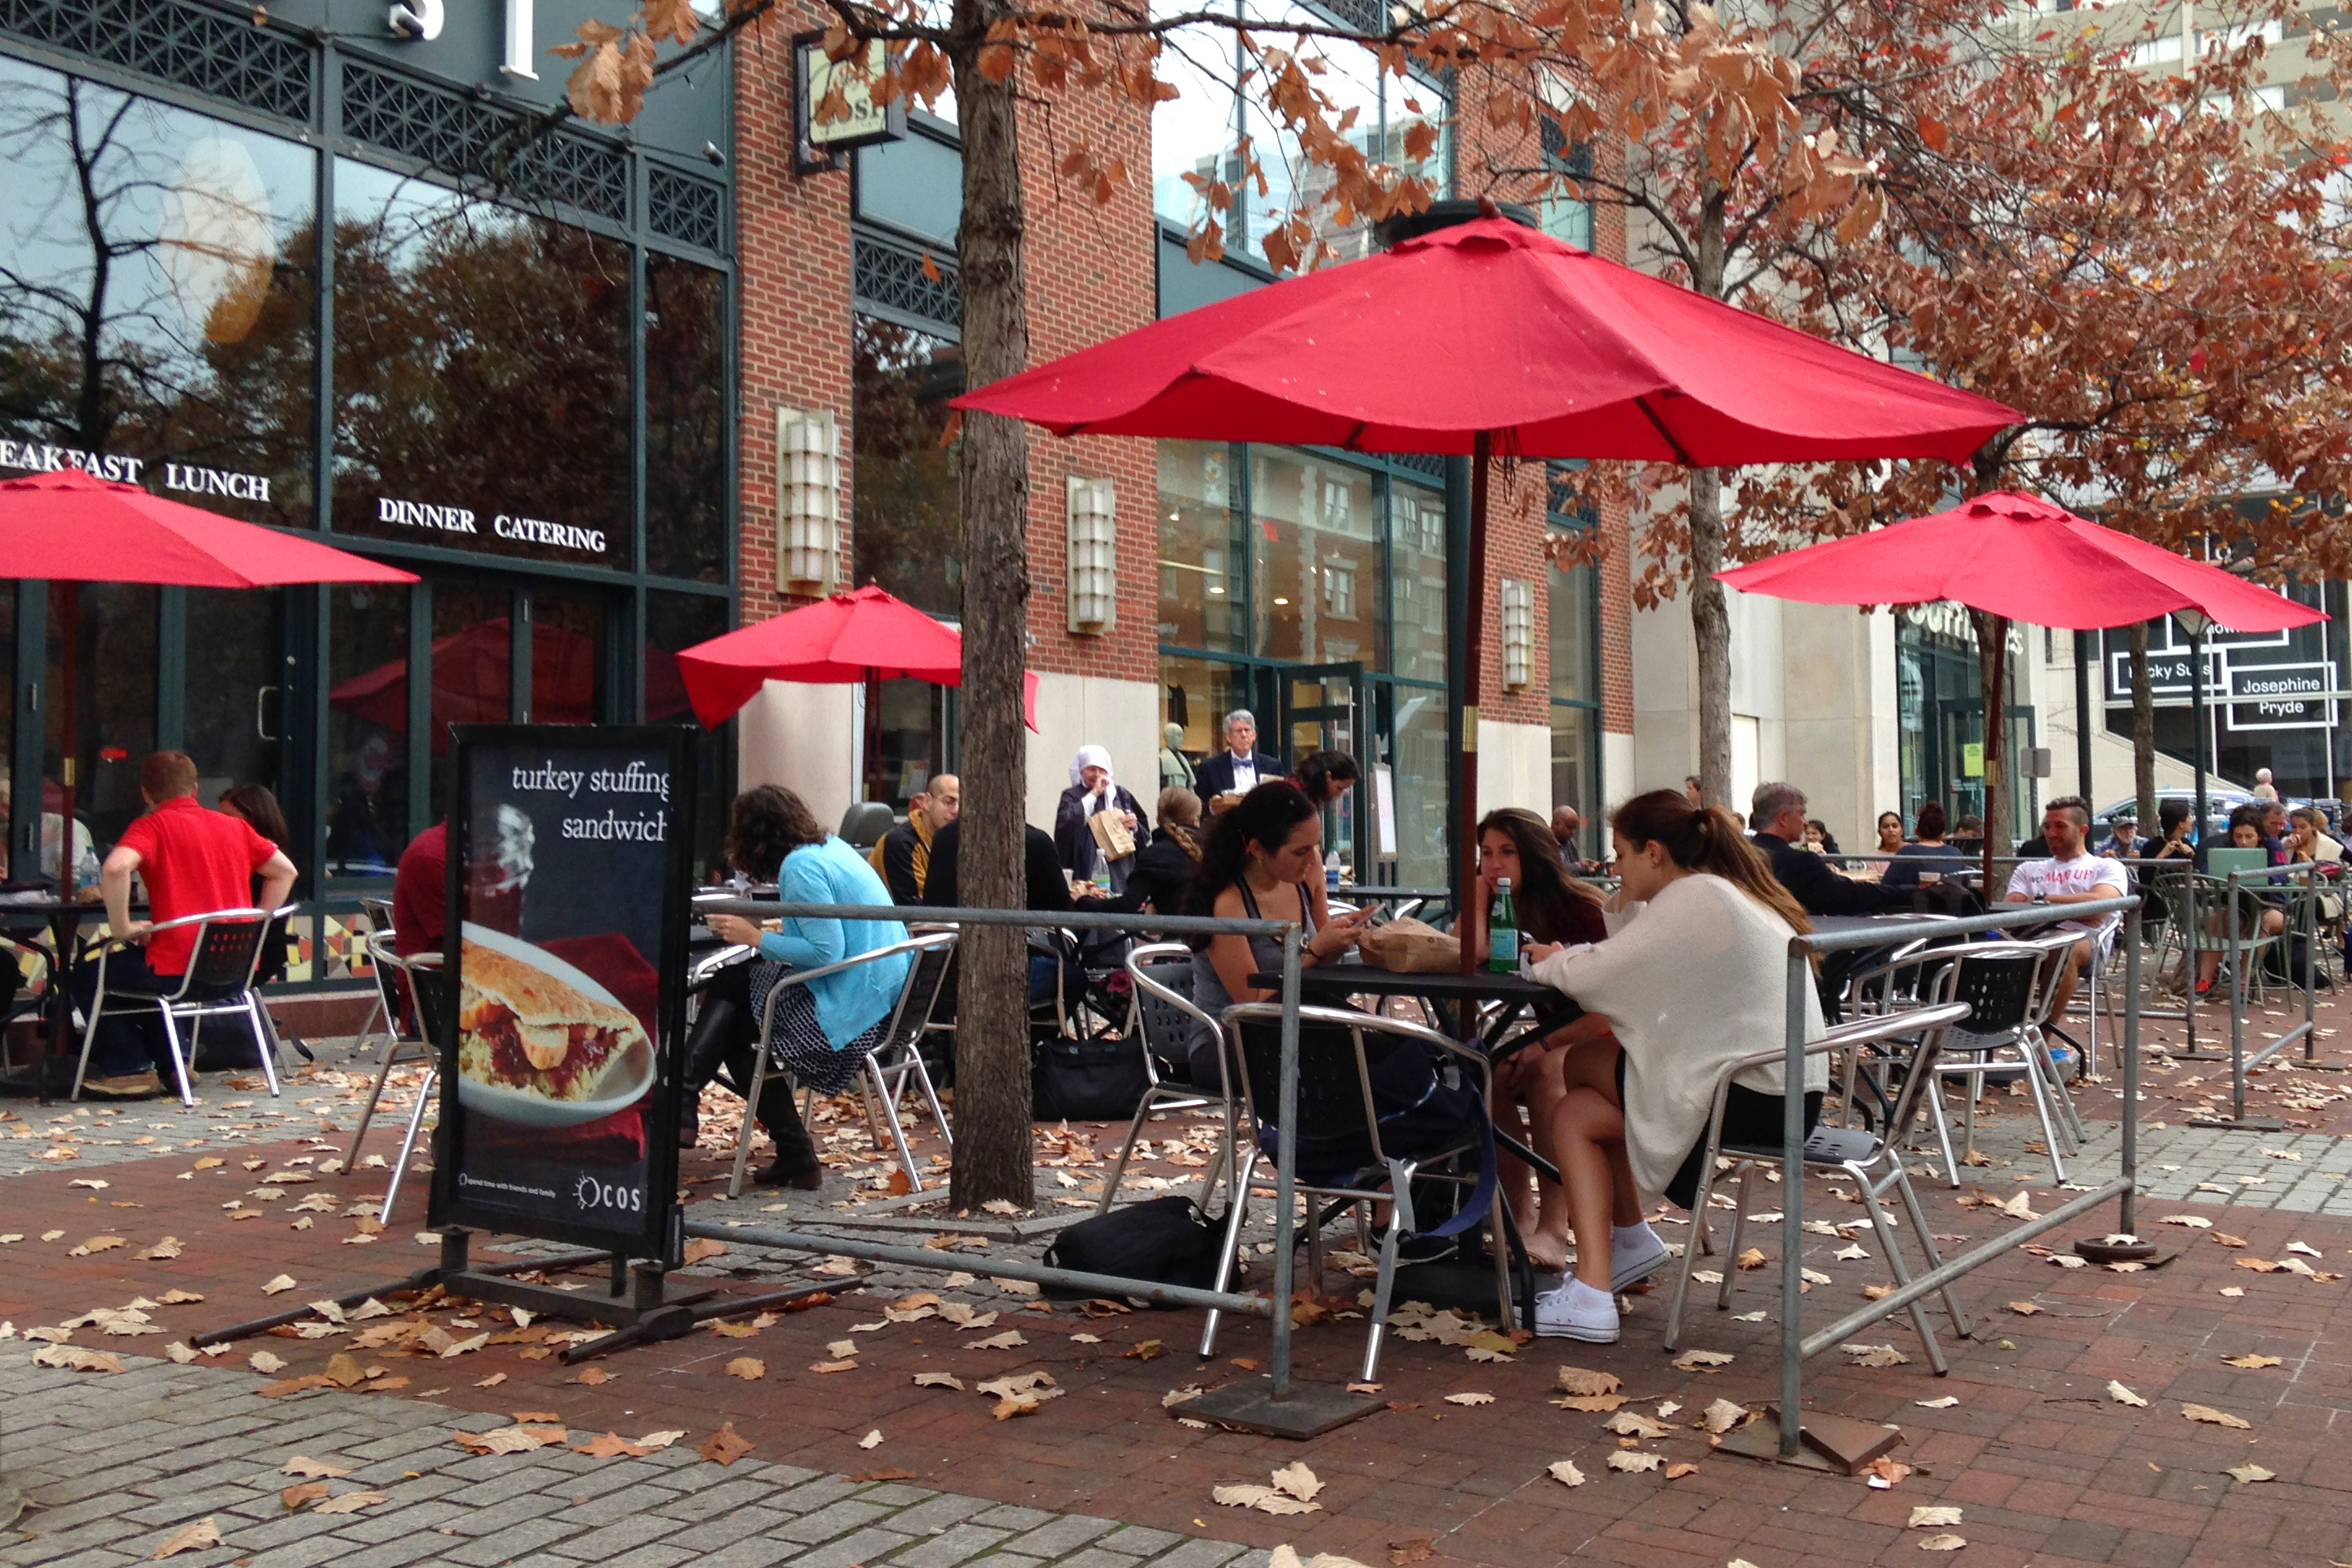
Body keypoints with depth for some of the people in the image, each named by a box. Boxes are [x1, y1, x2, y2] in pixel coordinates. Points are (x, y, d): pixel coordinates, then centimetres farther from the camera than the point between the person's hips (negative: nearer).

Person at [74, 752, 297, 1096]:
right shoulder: (235, 826, 12)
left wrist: (121, 927, -13)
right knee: (144, 964, 37)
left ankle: (130, 1069, 14)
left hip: (179, 972, -7)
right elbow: (285, 871, 17)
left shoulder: (151, 826, -5)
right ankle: (173, 1063, 30)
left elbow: (115, 868, -25)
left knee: (86, 975, 19)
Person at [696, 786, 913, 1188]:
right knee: (730, 981, 10)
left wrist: (755, 937, -12)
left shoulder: (801, 867, -15)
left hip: (851, 1011, -10)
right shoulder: (831, 845, 13)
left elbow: (827, 951, -22)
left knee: (732, 1030, 7)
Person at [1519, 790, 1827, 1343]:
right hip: (1789, 1094, 9)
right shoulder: (1735, 892, 17)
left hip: (1753, 1101, -9)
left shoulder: (1692, 898, -15)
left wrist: (1551, 963, 5)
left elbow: (1591, 976, -15)